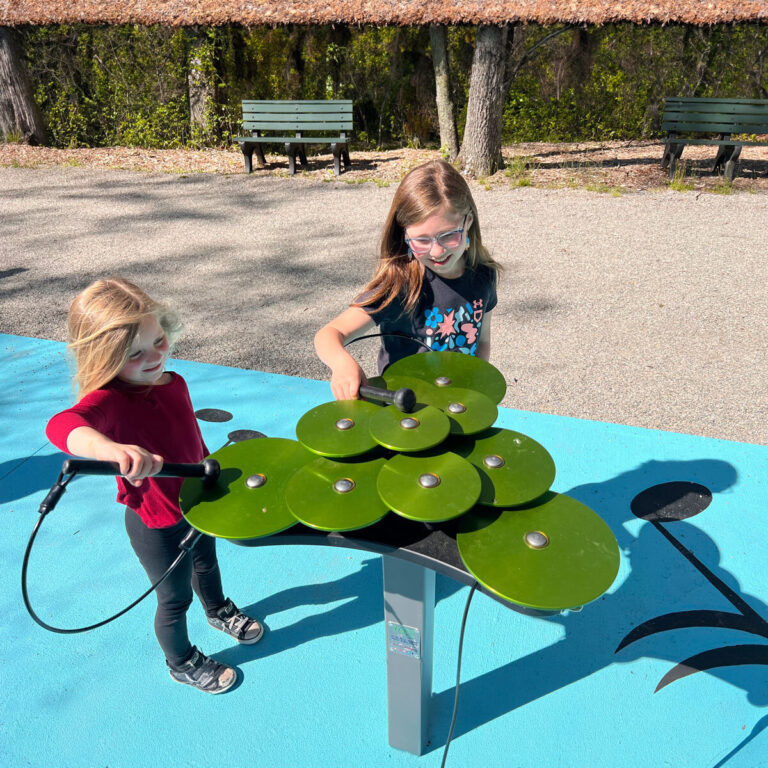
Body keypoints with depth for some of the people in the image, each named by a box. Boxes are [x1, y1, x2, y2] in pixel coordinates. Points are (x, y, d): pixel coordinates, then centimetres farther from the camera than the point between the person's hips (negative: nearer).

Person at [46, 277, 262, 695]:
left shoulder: (172, 382, -9)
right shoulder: (108, 400, -34)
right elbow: (62, 425, -58)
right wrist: (110, 448, -79)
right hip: (158, 526, -7)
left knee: (206, 562, 34)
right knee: (176, 599, 19)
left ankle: (219, 610, 67)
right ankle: (182, 662, 50)